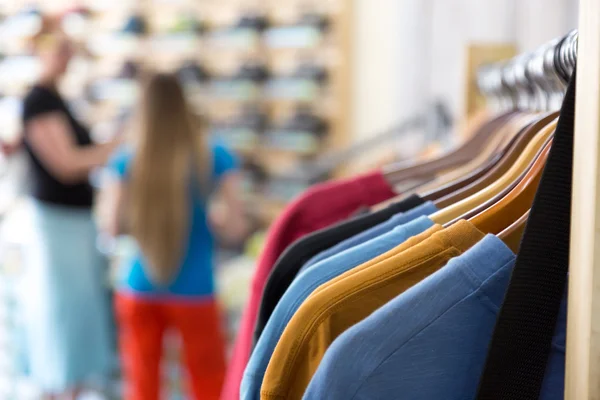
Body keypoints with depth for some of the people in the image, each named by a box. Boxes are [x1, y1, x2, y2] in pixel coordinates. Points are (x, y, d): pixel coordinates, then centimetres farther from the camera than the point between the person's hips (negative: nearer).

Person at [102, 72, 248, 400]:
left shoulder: (125, 161, -6)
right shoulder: (214, 159, -8)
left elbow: (114, 226, -4)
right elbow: (235, 227, -10)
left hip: (138, 291, 2)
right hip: (194, 294, -2)